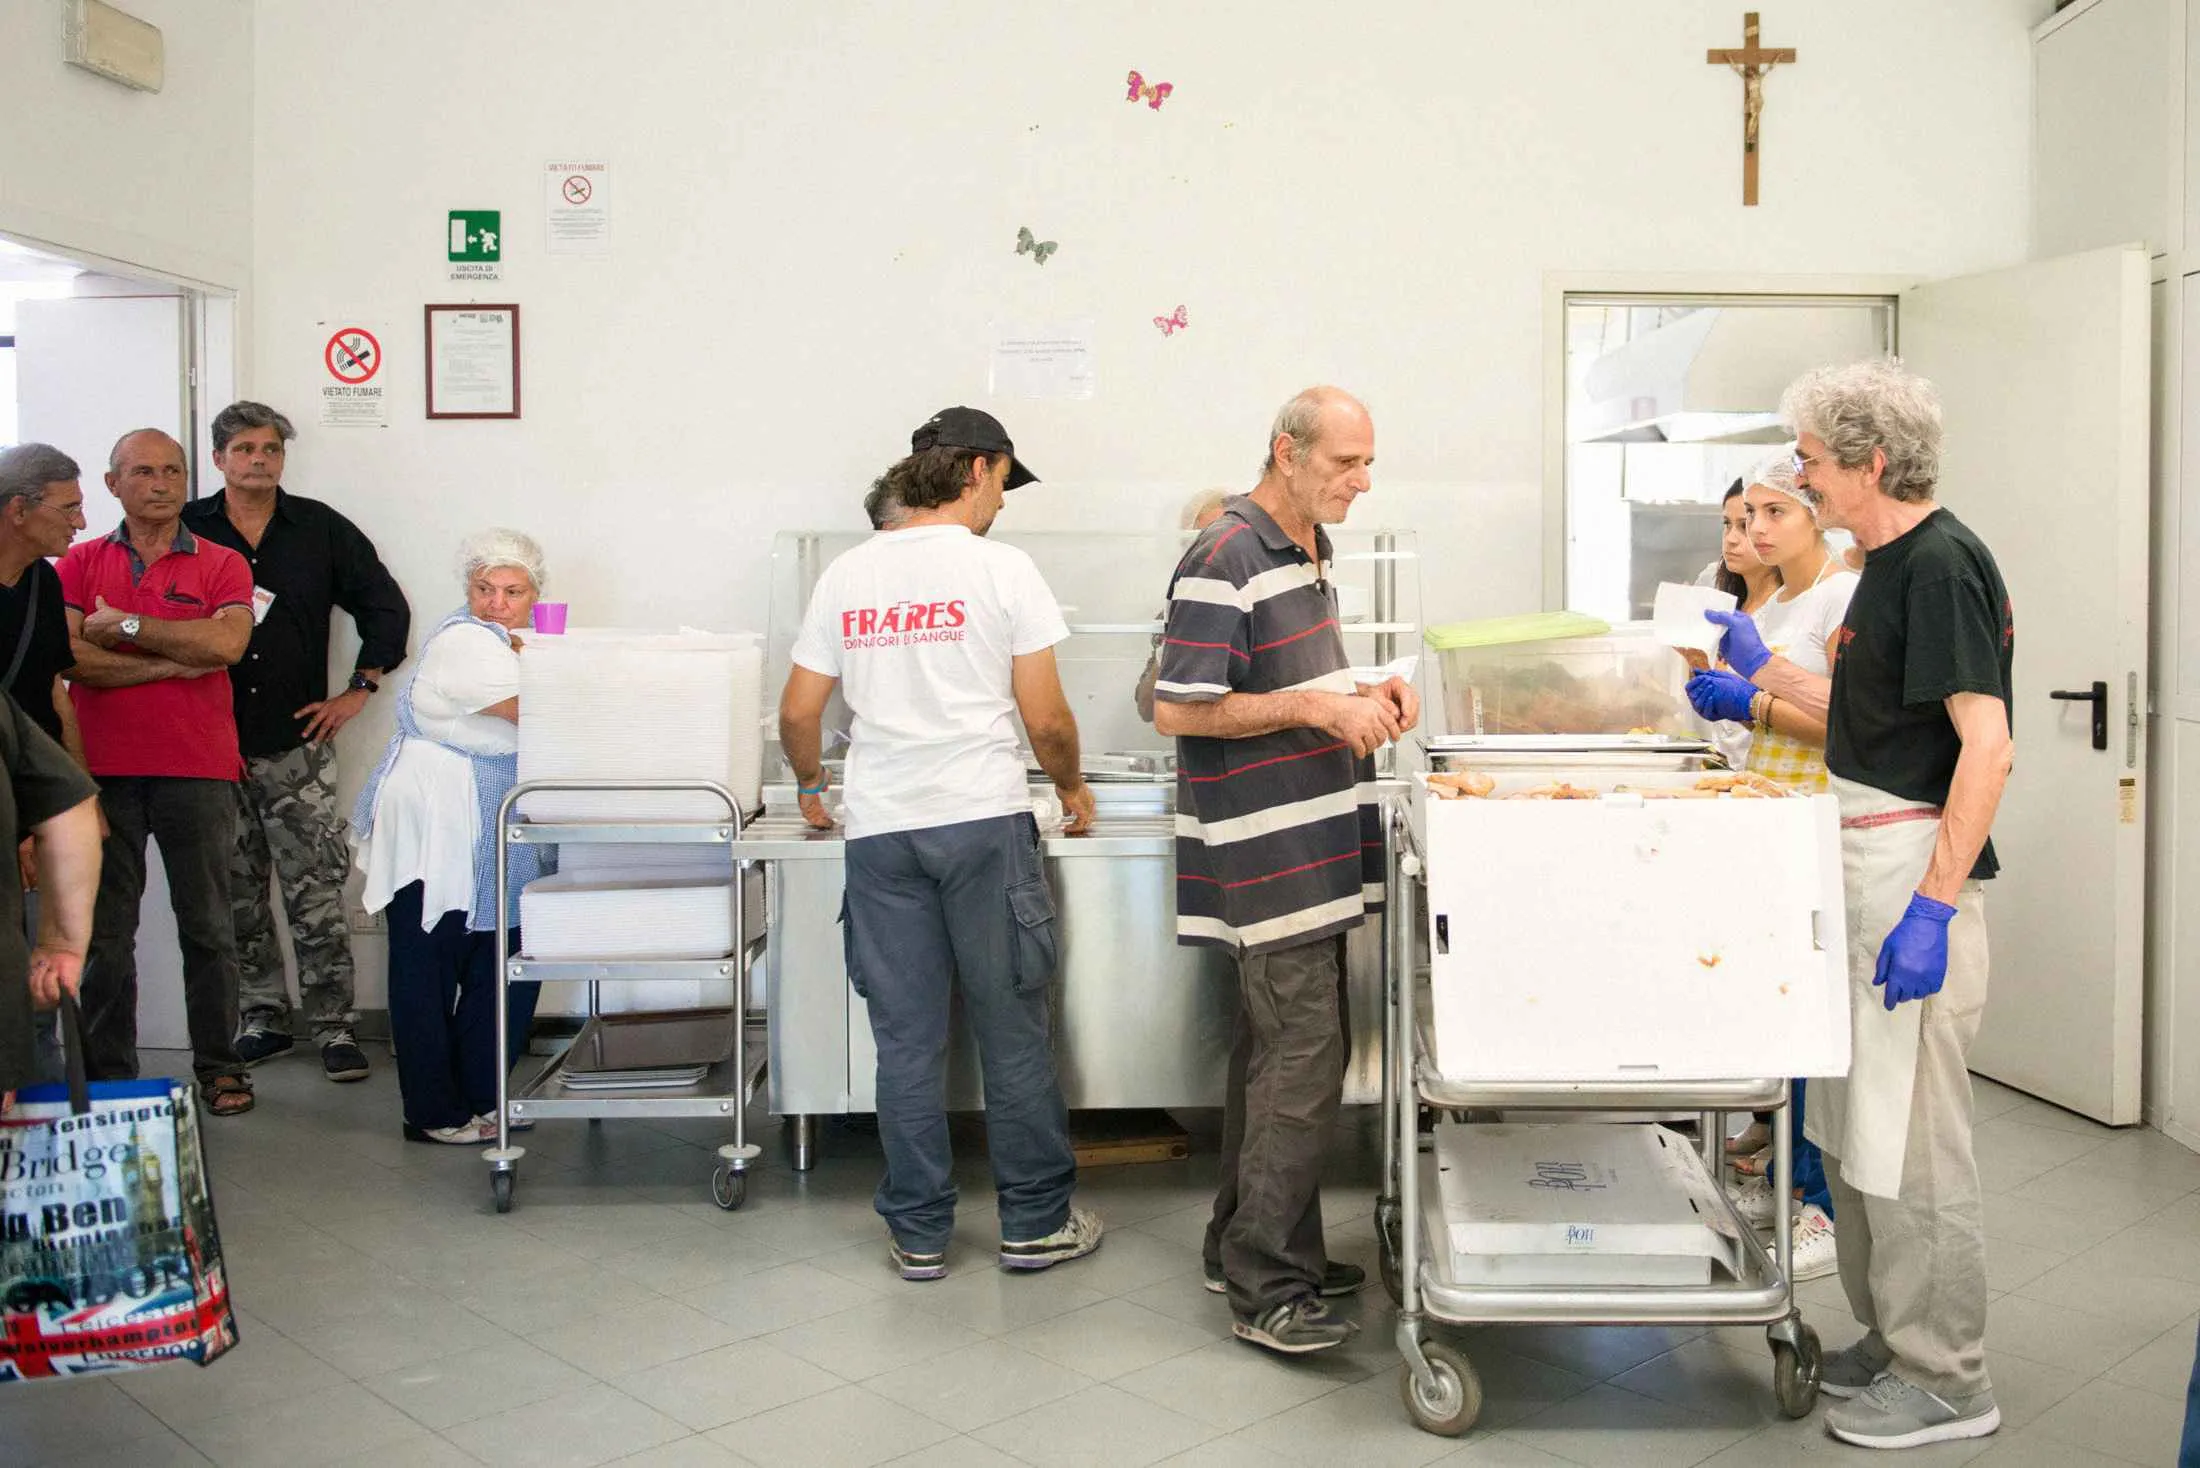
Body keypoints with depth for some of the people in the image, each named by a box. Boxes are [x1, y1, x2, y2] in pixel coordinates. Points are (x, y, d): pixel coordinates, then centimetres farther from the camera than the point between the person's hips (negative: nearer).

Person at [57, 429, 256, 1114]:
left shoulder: (222, 564, 5)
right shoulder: (79, 564, 8)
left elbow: (227, 642, -13)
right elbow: (73, 657, -6)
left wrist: (128, 626, -8)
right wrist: (175, 662, -8)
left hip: (198, 772, -1)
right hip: (103, 771, 1)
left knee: (208, 927, 5)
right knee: (105, 932, 6)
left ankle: (219, 1068, 15)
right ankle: (108, 1077, 16)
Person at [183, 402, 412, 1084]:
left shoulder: (320, 529, 6)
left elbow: (386, 607, 11)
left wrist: (358, 690, 5)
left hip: (298, 743, -1)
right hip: (211, 746, 1)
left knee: (317, 892, -5)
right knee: (236, 894, 8)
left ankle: (334, 1028, 1)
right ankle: (262, 1018, 19)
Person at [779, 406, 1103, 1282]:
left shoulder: (847, 575, 9)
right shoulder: (1000, 569, -3)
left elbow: (797, 714, 11)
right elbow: (1046, 719, -4)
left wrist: (811, 786, 30)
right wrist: (1071, 789, 15)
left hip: (880, 829, 4)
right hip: (984, 820, -3)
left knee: (906, 1039, 9)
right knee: (1013, 1030, 7)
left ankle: (918, 1234, 17)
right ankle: (1035, 1222, 17)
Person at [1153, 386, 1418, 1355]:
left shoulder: (1308, 548, 15)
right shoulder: (1226, 560, -15)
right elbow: (1179, 710, -18)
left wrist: (1362, 696, 7)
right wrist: (1315, 708, -19)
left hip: (1307, 854, 10)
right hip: (1266, 856, -10)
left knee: (1274, 1049, 15)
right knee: (1303, 1062, -8)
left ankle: (1244, 1244, 27)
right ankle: (1264, 1289, 2)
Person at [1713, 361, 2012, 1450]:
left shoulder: (1940, 562, -15)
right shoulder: (1890, 563, 14)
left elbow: (1985, 743, -21)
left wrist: (1934, 906, -23)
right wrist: (1765, 674, 22)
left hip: (1916, 871, -10)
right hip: (1865, 870, 10)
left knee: (1908, 1136, 0)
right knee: (1855, 1124, 16)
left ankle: (1945, 1382, 15)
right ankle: (1890, 1340, 30)